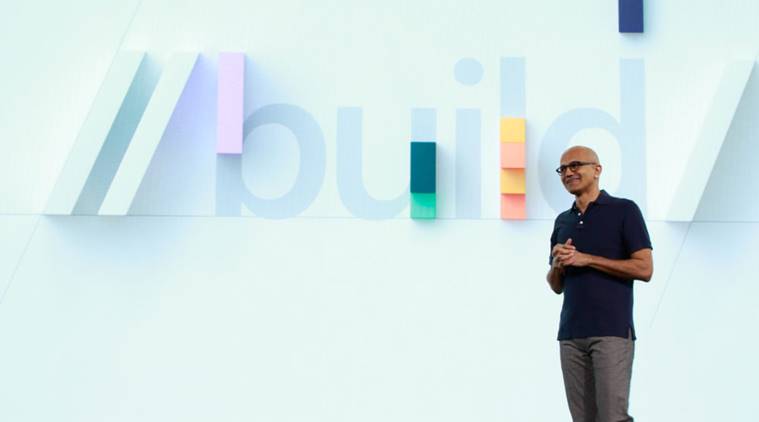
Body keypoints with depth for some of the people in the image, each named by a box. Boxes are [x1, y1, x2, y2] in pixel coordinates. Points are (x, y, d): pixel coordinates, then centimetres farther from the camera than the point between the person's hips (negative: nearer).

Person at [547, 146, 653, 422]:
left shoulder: (624, 210, 0)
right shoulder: (562, 221, 17)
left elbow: (644, 269, -8)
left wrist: (586, 259, -11)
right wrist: (558, 264, -3)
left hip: (612, 331, -5)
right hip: (570, 333, 5)